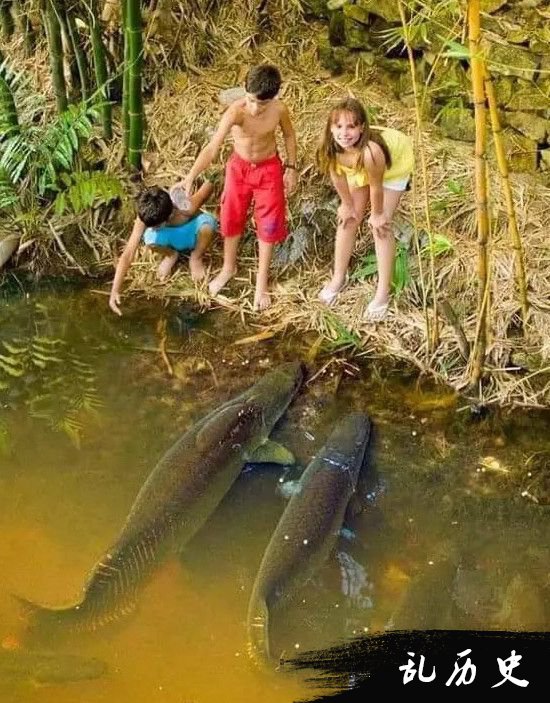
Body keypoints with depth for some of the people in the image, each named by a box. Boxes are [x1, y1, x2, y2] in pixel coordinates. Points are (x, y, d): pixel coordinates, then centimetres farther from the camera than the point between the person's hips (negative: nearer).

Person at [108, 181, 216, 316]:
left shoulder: (186, 208, -40)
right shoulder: (145, 217, -33)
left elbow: (209, 185, -21)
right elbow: (128, 253, -34)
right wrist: (115, 291, -40)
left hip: (191, 233, -2)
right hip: (173, 238, 2)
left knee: (208, 222, -38)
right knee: (150, 239, -33)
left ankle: (196, 257, -4)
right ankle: (171, 255, 6)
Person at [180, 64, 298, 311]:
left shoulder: (279, 109, -23)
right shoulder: (235, 111, -31)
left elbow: (289, 135, -1)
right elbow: (212, 147, -39)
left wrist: (291, 167, -1)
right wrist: (191, 177, -50)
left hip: (269, 169, 0)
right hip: (239, 167, 0)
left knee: (268, 224, 8)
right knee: (231, 218, 15)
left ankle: (262, 279, 27)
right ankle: (228, 268, 41)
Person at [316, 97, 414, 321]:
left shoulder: (370, 151, -46)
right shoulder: (330, 148, -32)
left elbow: (376, 187, -28)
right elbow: (338, 176, -12)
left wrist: (377, 215, -12)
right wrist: (347, 205, 2)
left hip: (395, 163, -5)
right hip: (359, 168, 5)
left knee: (380, 226, -7)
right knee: (349, 218, 8)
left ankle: (383, 292, 2)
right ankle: (339, 277, 27)